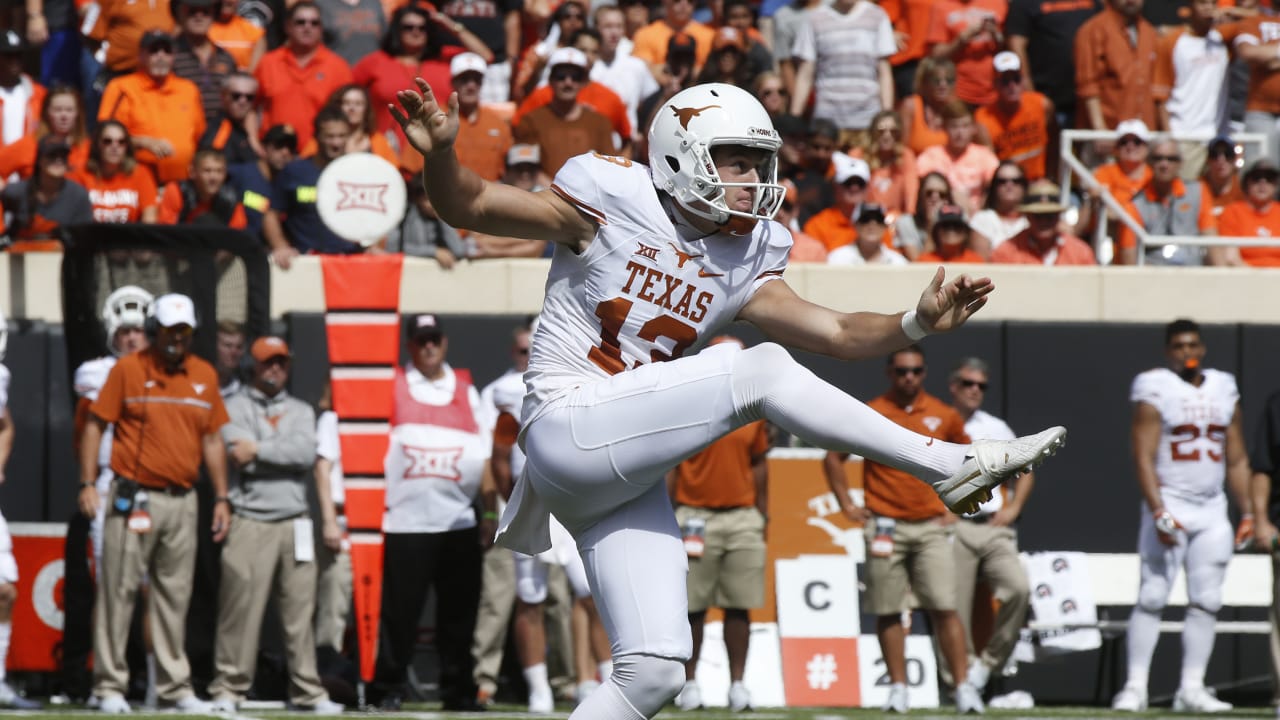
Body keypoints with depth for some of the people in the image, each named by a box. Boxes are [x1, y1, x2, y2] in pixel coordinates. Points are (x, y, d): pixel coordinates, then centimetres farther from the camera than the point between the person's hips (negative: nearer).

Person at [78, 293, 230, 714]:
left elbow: (212, 439, 16)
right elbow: (95, 425, 0)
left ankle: (175, 687, 12)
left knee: (175, 596, 7)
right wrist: (88, 484, -8)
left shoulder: (204, 376, 11)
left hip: (182, 501, 4)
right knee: (119, 589, -5)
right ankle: (109, 686, -2)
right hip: (134, 498, -4)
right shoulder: (128, 370, -1)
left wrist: (221, 498, 12)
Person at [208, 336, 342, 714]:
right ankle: (228, 689, -3)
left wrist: (259, 449, -6)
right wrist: (283, 454, -3)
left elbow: (306, 454, -2)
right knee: (240, 609, -7)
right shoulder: (234, 407, 7)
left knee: (300, 611, 3)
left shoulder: (301, 411, 17)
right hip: (248, 523, -3)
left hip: (294, 523, 3)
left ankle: (308, 692, 6)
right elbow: (238, 455, -9)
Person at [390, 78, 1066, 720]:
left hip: (628, 474, 7)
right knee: (762, 370, -20)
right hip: (567, 427, -7)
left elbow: (837, 333, 8)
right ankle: (951, 466, -16)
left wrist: (918, 322, -9)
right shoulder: (612, 207, -6)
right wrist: (440, 154, -23)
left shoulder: (743, 262, 12)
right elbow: (470, 206, -3)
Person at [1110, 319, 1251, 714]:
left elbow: (1237, 460, 17)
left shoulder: (1224, 392, 12)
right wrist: (1158, 513, -21)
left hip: (1212, 511, 5)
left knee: (1205, 601, 3)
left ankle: (1191, 689, 7)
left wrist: (1249, 513, 10)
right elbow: (1144, 458, -11)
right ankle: (1135, 687, -8)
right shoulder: (1155, 392, -5)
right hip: (1170, 504, -5)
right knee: (1152, 597, -9)